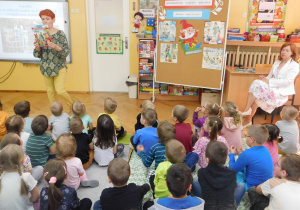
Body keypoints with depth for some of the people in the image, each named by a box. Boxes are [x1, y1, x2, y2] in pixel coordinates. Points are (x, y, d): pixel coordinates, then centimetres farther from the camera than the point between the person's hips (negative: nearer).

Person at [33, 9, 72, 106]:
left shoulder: (60, 34, -7)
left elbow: (67, 52, -11)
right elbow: (37, 55, 5)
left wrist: (56, 47, -29)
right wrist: (37, 48, -17)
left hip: (59, 66, -4)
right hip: (45, 67, 4)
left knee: (60, 90, -11)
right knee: (50, 92, 10)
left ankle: (72, 105, 18)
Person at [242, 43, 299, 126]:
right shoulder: (276, 63, 19)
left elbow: (287, 81, -15)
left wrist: (268, 81, -21)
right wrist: (264, 78, -9)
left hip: (282, 92, -6)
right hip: (272, 88, 6)